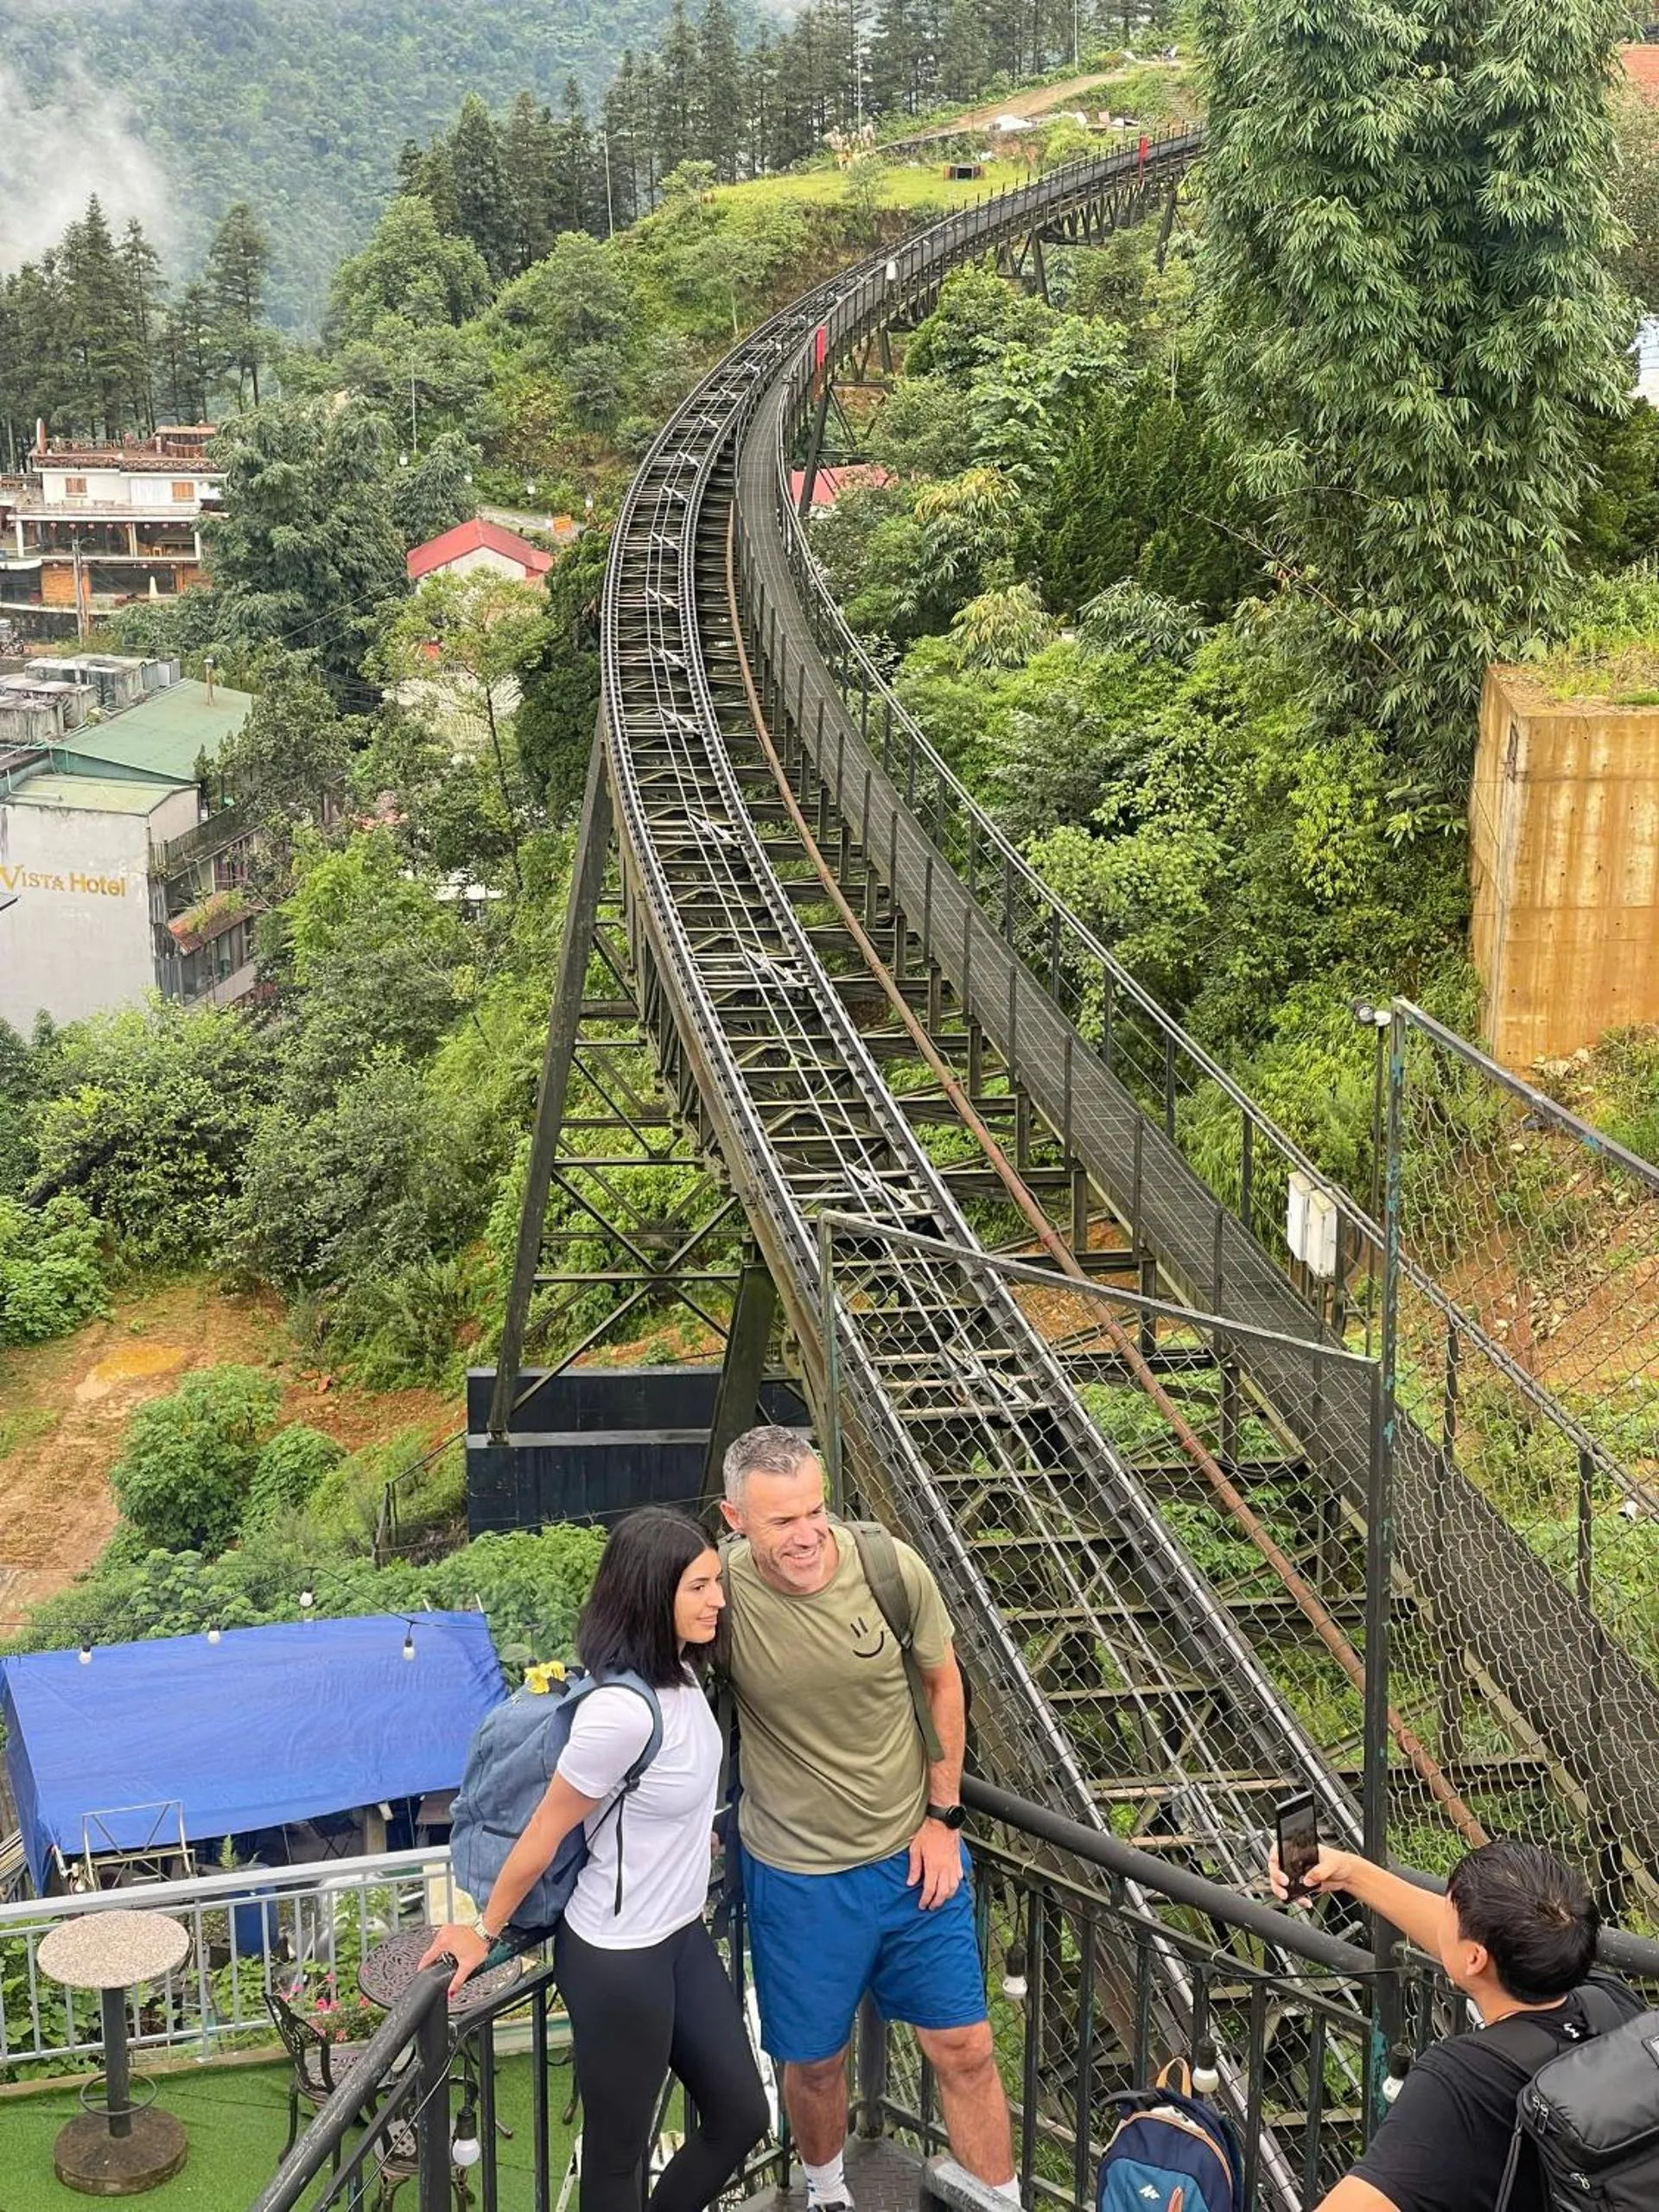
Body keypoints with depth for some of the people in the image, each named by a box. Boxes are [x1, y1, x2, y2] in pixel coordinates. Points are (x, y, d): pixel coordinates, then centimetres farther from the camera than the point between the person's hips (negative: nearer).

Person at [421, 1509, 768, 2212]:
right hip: (616, 1958, -8)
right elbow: (545, 1831, -18)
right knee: (618, 2153, 11)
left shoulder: (680, 1671, -7)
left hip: (682, 1935, 8)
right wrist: (483, 1931, -7)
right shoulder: (623, 1711, -31)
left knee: (740, 2116, 18)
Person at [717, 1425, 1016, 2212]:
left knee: (964, 2050, 8)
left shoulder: (891, 1566, -18)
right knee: (815, 2058, 16)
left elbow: (942, 1682, -1)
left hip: (914, 1853, 1)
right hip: (796, 1872, -1)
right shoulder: (722, 1589, -21)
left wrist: (942, 1816, -1)